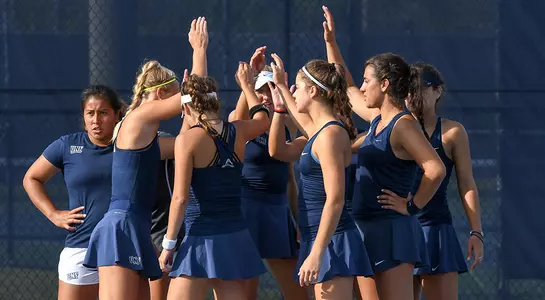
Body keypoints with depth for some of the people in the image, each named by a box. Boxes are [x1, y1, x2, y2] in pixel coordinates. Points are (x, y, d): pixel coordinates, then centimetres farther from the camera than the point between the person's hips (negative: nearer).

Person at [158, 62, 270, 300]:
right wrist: (246, 84, 45)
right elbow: (262, 119, 32)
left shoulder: (188, 139, -9)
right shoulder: (237, 133, 7)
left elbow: (180, 198, -12)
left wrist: (168, 244, -6)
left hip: (202, 239, -6)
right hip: (236, 239, 6)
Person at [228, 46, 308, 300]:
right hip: (247, 208, -5)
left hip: (278, 209, 5)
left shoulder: (287, 125, 10)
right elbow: (239, 115, -32)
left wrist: (298, 218, 17)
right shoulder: (243, 123, -5)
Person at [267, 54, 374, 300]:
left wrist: (316, 254, -24)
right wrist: (281, 88, 26)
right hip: (321, 240, 10)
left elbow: (335, 200, -21)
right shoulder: (318, 131, 13)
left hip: (331, 242, -10)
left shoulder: (331, 134, -15)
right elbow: (277, 150, 28)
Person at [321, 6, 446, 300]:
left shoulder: (403, 124, -14)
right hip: (366, 229, 9)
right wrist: (330, 42, 29)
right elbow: (345, 88, 30)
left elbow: (435, 170, -27)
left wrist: (412, 206, -17)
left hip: (391, 231, -9)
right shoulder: (377, 118, 13)